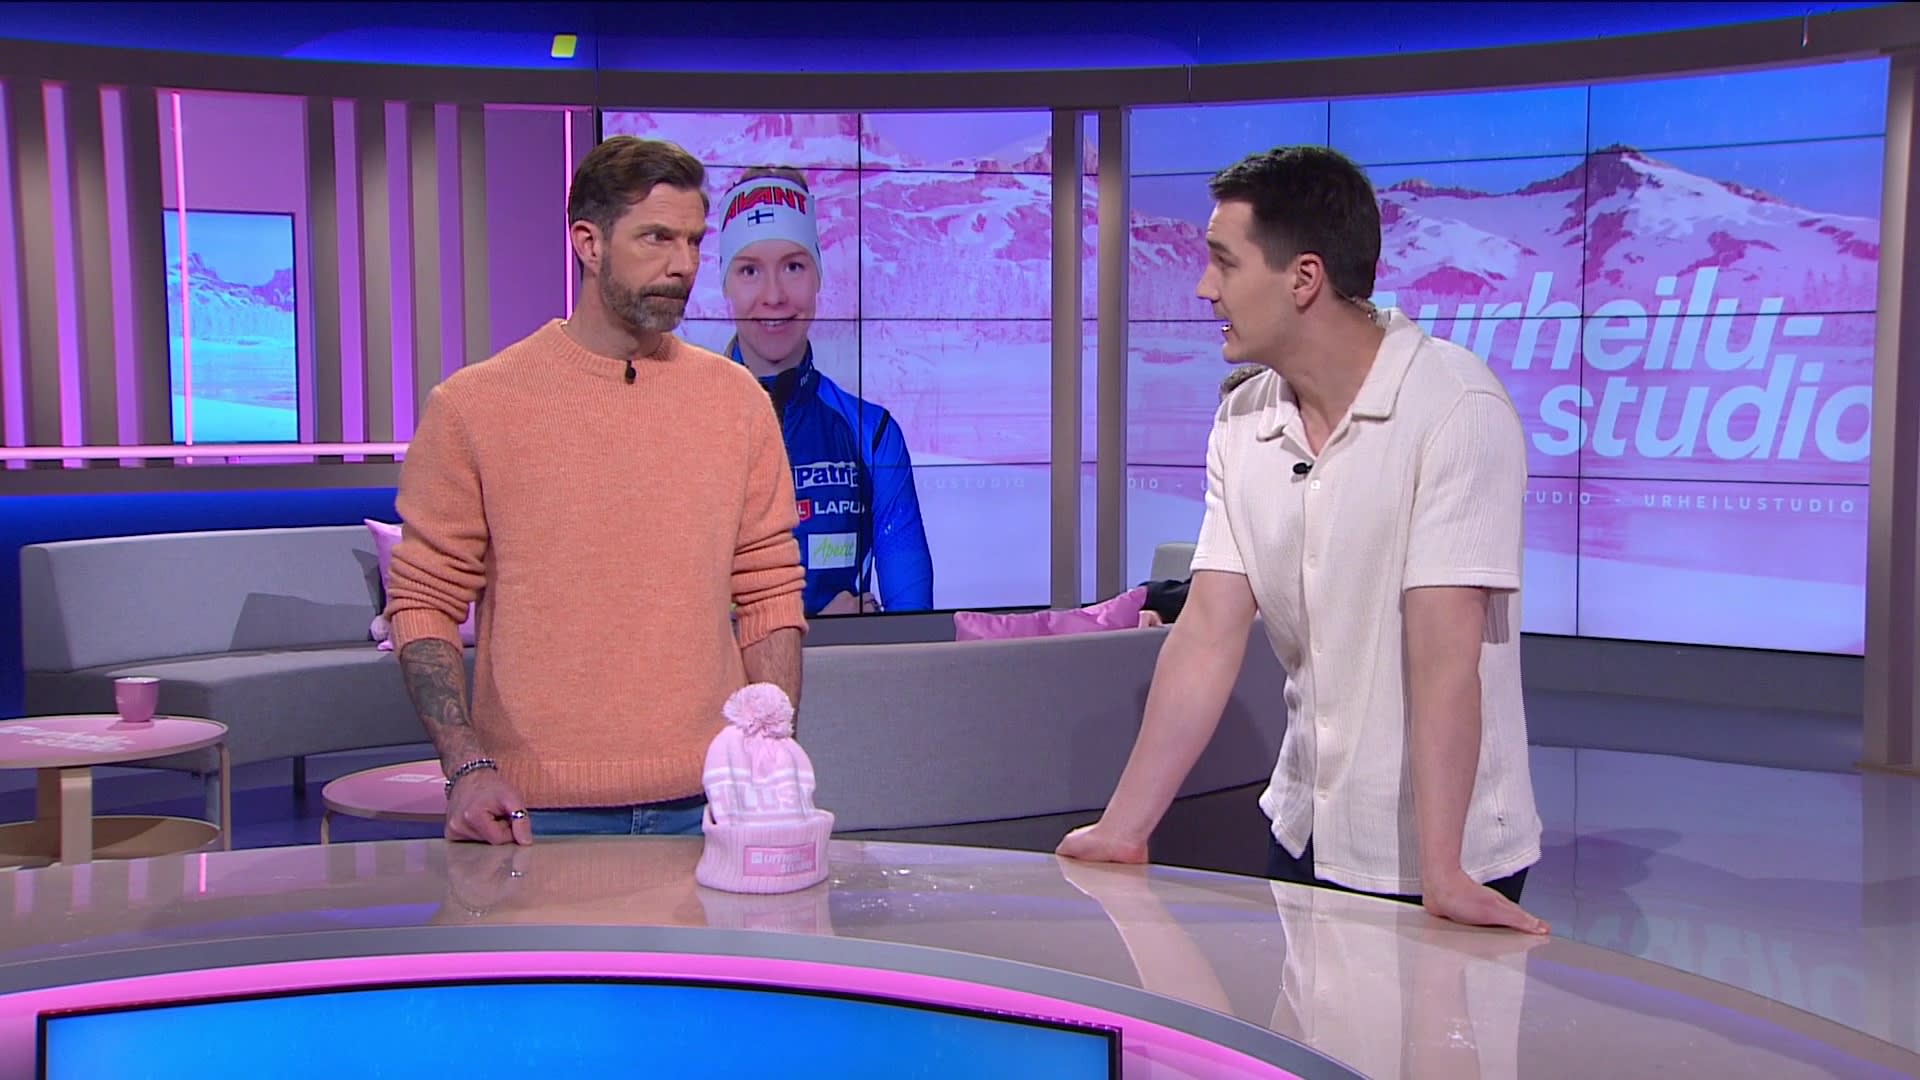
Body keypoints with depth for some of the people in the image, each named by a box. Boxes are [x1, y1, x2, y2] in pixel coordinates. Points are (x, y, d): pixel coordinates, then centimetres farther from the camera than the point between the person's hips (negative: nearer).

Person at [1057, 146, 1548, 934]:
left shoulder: (1455, 409, -19)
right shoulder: (1243, 423, 0)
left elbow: (1443, 650, -25)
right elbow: (1209, 633, -3)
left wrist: (1440, 872, -29)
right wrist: (1123, 828, -7)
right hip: (1305, 835, 6)